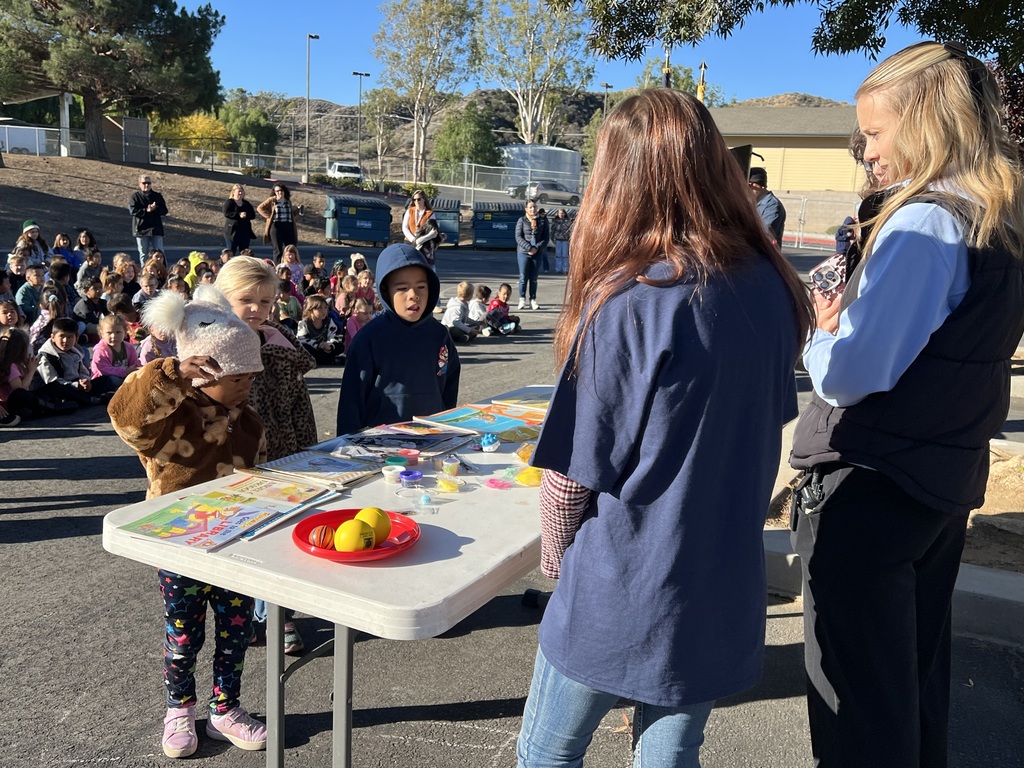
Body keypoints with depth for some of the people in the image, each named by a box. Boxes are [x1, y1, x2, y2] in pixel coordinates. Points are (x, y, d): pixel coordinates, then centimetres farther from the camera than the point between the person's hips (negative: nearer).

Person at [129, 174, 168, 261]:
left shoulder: (158, 196, 10)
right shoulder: (135, 196, 2)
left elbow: (164, 211, 5)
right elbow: (133, 210, -10)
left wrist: (155, 209, -14)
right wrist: (146, 210, -17)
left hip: (156, 229, 2)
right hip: (141, 229, -2)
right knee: (143, 254, 6)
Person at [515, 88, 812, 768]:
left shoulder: (629, 303, -23)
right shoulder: (771, 286, -4)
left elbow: (575, 468, -16)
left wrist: (555, 555, 4)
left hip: (621, 598, -5)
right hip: (724, 590, 6)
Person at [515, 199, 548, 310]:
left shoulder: (542, 221, 4)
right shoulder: (522, 220, 0)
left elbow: (545, 237, 3)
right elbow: (518, 237, -5)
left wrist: (537, 248, -11)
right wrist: (529, 248, -14)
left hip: (537, 253, 1)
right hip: (523, 252, -1)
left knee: (534, 278, 6)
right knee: (523, 277, 0)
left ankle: (533, 300, 11)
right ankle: (522, 300, 9)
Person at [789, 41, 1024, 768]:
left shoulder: (925, 222, -19)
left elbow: (851, 375, -24)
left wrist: (821, 334, -4)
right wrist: (849, 325, 4)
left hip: (870, 488, -9)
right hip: (945, 483, 9)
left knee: (855, 690, 6)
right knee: (917, 675, 23)